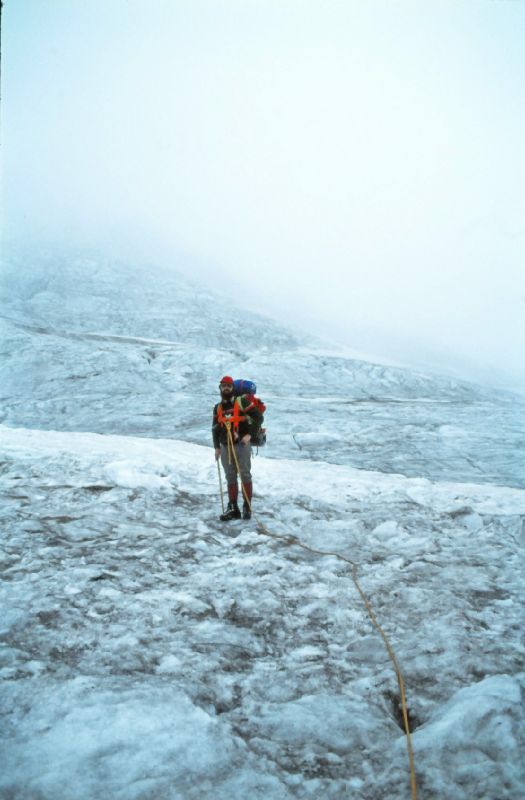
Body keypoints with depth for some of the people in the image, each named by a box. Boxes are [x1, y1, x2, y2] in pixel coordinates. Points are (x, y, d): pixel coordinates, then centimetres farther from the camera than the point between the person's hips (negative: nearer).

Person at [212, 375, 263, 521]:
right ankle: (233, 508, 11)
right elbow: (215, 428, 19)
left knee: (245, 475, -2)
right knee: (230, 477, 7)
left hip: (242, 444, -5)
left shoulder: (242, 401, -5)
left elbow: (258, 417, -9)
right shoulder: (218, 408, 12)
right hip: (226, 447, 6)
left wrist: (250, 434, -16)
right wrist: (217, 447, 13)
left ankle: (247, 507, 4)